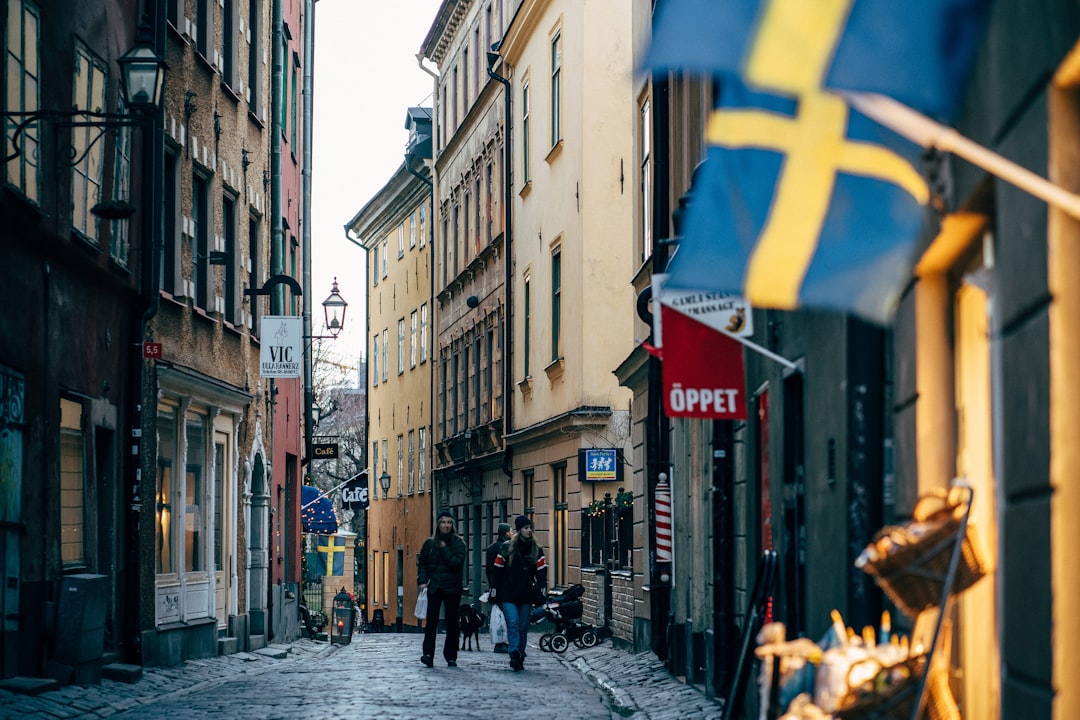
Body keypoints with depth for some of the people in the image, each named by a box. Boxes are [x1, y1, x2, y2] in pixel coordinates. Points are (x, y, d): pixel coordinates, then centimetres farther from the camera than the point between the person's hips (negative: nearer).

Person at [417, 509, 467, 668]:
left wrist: (445, 550, -12)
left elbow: (458, 563, -11)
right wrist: (422, 580, -3)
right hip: (434, 587, 1)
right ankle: (428, 653, -14)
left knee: (452, 623, 4)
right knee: (431, 620, -12)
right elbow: (422, 563, 10)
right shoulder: (430, 543, 7)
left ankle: (451, 657, 11)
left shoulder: (458, 543, 1)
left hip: (452, 588, -1)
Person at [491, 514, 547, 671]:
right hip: (508, 595, -3)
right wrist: (495, 588, 1)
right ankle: (515, 654, -23)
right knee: (513, 624, -15)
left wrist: (542, 587, -11)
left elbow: (541, 569, 4)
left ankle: (519, 658, 13)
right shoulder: (507, 548, 1)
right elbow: (498, 569, 4)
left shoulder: (536, 549, 8)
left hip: (526, 595, 3)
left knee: (523, 627, 6)